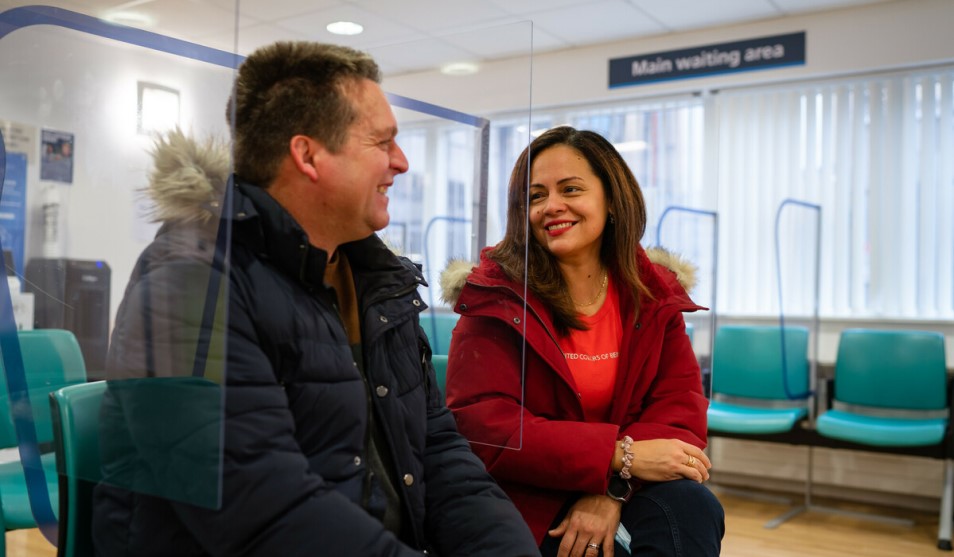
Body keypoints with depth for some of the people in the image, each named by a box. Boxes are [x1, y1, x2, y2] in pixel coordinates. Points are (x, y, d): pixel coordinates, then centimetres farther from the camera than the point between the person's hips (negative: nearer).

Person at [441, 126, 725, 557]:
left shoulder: (656, 295, 3)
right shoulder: (495, 296, -8)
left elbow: (681, 406, -3)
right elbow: (483, 431, -16)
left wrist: (613, 490, -22)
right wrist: (621, 455, -24)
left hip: (621, 494, 4)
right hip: (529, 505, -4)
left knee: (691, 506, -26)